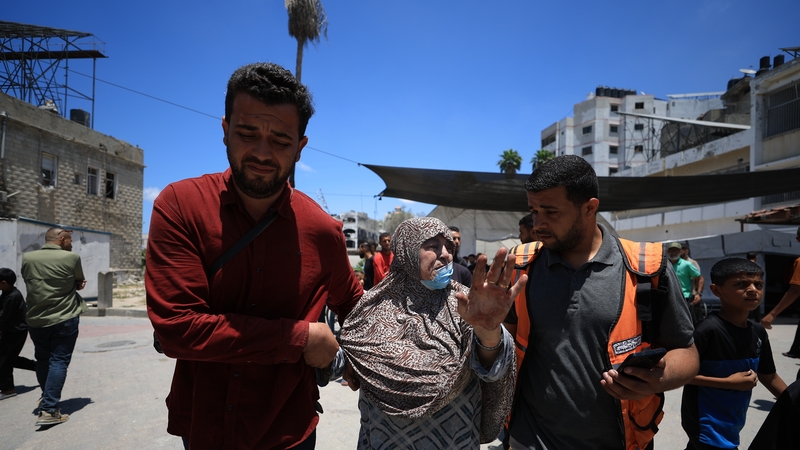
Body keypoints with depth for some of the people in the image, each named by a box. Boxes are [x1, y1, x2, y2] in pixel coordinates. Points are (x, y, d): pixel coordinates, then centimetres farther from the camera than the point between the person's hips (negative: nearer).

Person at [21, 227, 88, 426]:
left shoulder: (27, 258, -1)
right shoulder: (71, 258, -12)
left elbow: (30, 282, 11)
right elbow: (79, 283, 2)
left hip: (36, 320, 4)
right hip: (65, 319, -4)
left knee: (42, 360, 21)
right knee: (58, 362, 1)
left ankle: (47, 398, 41)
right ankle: (49, 410, -4)